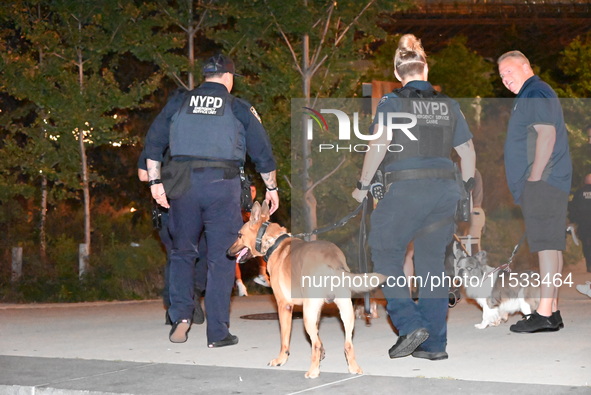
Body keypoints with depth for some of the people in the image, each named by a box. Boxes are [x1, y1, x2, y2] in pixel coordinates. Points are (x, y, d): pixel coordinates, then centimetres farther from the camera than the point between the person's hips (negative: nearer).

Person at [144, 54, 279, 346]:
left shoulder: (178, 104, 12)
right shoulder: (239, 108, 6)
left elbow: (153, 144, 8)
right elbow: (262, 152, 7)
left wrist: (155, 182, 10)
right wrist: (272, 187, 19)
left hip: (184, 185, 2)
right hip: (222, 184, -2)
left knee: (182, 253, 17)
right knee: (221, 259, 3)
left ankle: (180, 315, 3)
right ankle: (218, 333, 3)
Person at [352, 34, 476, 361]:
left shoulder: (392, 102, -2)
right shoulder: (448, 104, 12)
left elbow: (378, 146, -12)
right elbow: (468, 152, 14)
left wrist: (362, 186, -3)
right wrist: (466, 188, 25)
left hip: (407, 188, -5)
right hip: (446, 187, 5)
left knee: (385, 253, 8)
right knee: (432, 263, 10)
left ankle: (410, 325, -5)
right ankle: (435, 343, 11)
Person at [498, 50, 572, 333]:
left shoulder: (535, 92, -8)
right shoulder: (531, 95, 24)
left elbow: (547, 133, -19)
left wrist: (535, 178, -21)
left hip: (543, 182, -11)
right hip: (543, 184, 11)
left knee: (547, 244, -12)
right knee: (549, 245, 9)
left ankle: (545, 313, -14)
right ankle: (552, 311, 12)